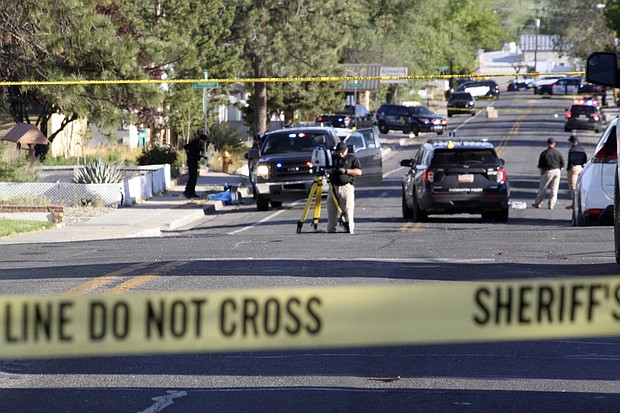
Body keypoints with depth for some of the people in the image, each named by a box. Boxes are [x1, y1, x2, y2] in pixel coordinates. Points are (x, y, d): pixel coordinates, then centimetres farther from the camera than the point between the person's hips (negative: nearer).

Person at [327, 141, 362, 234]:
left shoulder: (352, 158, 6)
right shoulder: (333, 157, 16)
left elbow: (358, 171, -1)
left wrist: (346, 171, -13)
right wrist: (331, 170, -5)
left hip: (347, 187, -4)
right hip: (333, 187, 4)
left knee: (348, 210, -8)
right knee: (331, 210, 2)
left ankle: (350, 229, -5)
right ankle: (331, 229, 6)